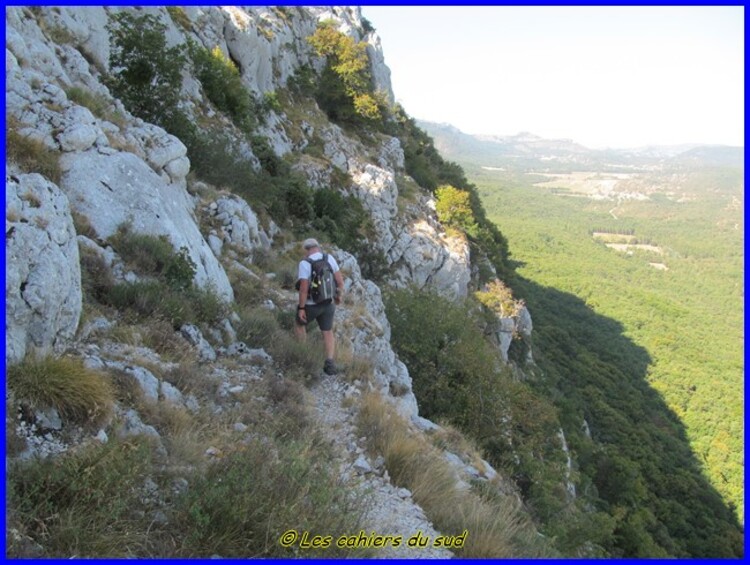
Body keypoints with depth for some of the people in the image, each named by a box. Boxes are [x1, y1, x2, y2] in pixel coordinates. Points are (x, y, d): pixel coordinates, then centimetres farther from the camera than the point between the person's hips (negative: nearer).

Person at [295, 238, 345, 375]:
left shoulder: (304, 264, -18)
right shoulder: (329, 258, -5)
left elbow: (304, 288, -23)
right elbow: (340, 280, -3)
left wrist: (301, 308, -16)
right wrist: (339, 295, 12)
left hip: (310, 304, -3)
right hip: (327, 303, 3)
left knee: (299, 324, 24)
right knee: (328, 333, 14)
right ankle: (329, 363, -1)